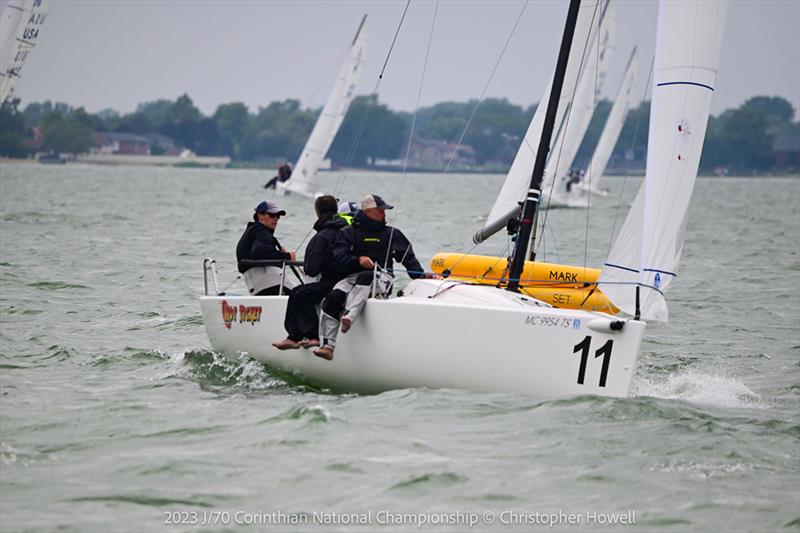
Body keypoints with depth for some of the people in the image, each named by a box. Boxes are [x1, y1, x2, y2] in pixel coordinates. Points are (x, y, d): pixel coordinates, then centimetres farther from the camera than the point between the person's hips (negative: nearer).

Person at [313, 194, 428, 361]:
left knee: (365, 277, -38)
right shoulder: (348, 233, 14)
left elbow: (408, 257, 12)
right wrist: (358, 260, -17)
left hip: (381, 279, -1)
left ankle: (349, 316, -55)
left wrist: (420, 275, -5)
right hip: (352, 276, 1)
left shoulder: (392, 234, 19)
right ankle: (327, 345, -33)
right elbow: (339, 258, 1)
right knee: (333, 298, -28)